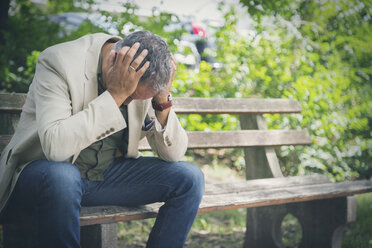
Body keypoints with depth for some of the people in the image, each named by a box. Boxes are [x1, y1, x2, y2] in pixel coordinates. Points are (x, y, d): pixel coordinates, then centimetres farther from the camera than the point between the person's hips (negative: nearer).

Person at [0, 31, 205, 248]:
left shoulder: (150, 76, -8)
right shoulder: (58, 61, -22)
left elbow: (173, 154, -5)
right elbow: (55, 147, -36)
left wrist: (163, 100, -21)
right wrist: (115, 94, -35)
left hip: (108, 173, 5)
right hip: (44, 170, -4)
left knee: (190, 178, -11)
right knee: (62, 178, -40)